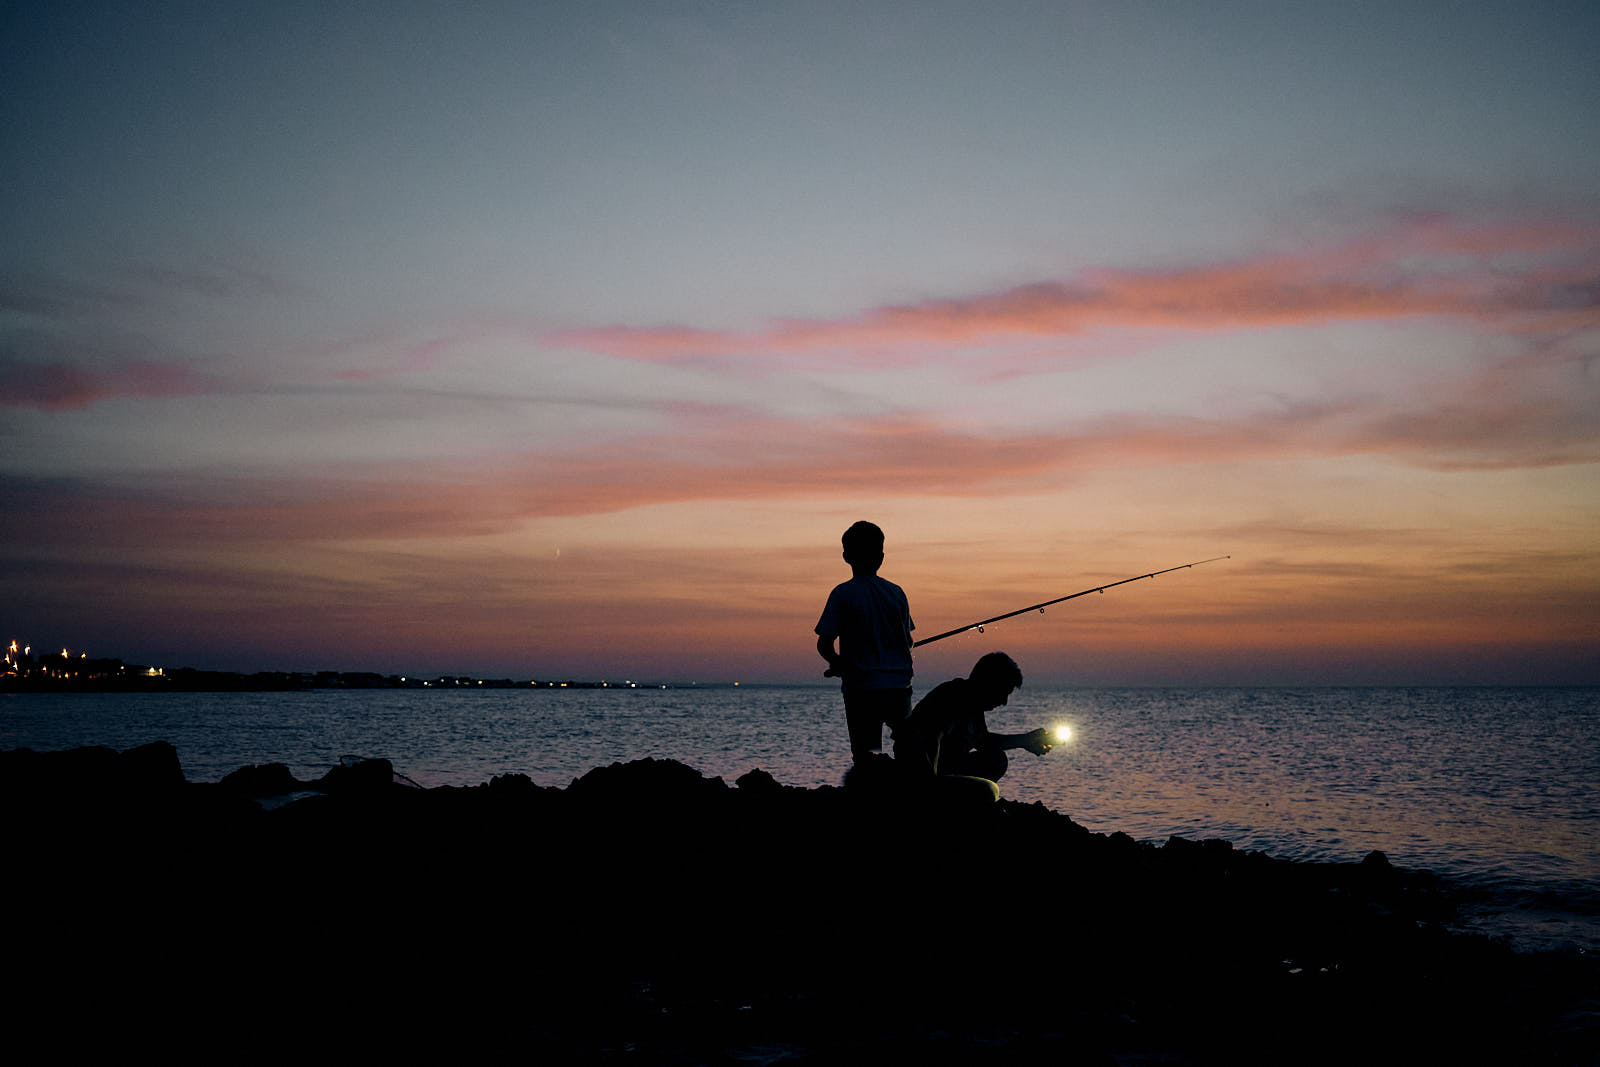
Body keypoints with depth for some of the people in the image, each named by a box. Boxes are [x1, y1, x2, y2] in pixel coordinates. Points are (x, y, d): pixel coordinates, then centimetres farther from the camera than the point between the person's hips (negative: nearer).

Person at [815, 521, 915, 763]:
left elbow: (824, 645, -9)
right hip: (898, 686, 3)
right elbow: (908, 641, 13)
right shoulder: (896, 592, 6)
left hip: (861, 687, -3)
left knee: (864, 757, 0)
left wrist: (837, 663, 10)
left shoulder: (843, 594, -6)